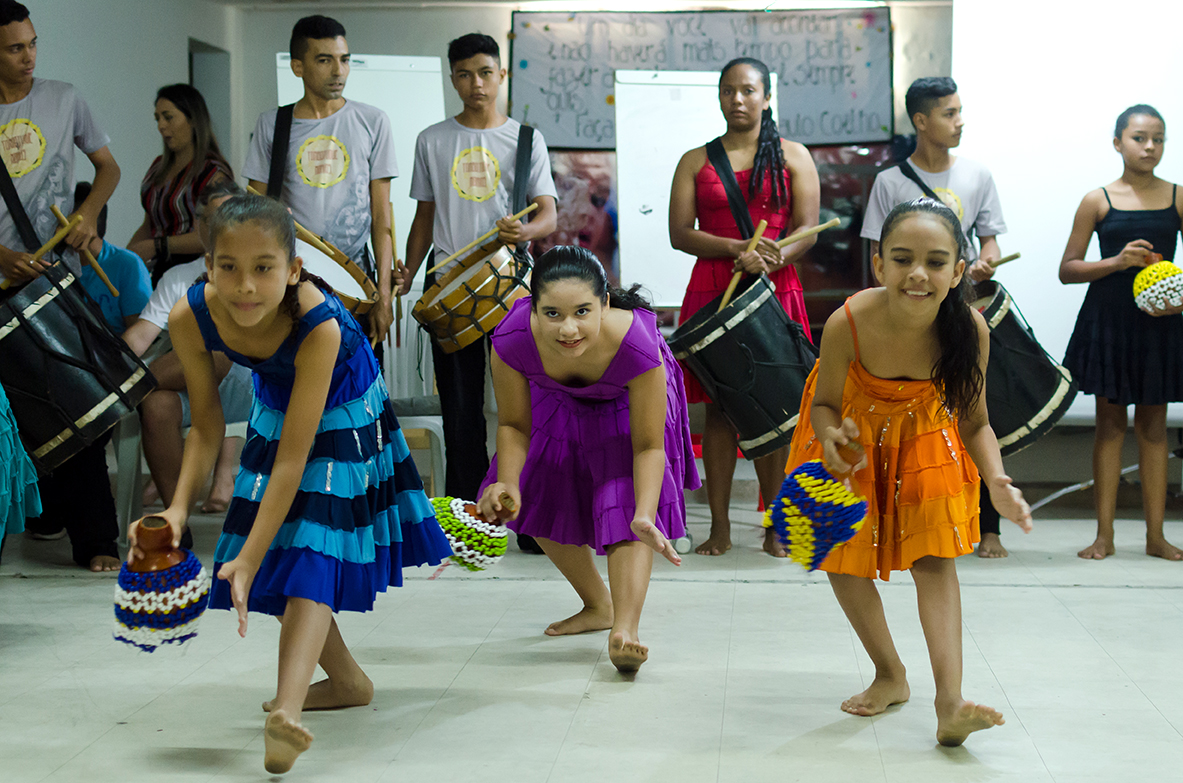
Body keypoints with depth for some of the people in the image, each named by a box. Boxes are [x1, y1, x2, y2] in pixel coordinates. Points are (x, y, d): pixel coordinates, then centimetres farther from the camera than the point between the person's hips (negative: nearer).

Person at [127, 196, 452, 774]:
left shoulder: (319, 326, -41)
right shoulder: (190, 319, -28)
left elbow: (293, 459, -38)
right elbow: (206, 426, -13)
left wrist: (248, 558, -40)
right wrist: (179, 507, -28)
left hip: (343, 420, -5)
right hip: (273, 414, 5)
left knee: (310, 556, -20)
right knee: (275, 563, 8)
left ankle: (288, 711, -32)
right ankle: (346, 681, 27)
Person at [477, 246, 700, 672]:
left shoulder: (637, 345, -46)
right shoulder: (511, 339, -40)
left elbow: (648, 446, -31)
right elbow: (514, 425, -20)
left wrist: (645, 516, -46)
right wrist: (507, 483, -38)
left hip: (626, 405, -3)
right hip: (558, 404, 3)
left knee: (626, 508, -18)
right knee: (543, 506, 12)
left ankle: (625, 630, -16)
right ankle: (598, 607, 32)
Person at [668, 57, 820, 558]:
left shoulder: (793, 157, 9)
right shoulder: (695, 161, 10)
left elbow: (808, 230, -1)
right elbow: (679, 233, 0)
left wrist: (769, 260, -19)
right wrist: (738, 249, -14)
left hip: (775, 291, -1)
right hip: (711, 292, 1)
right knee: (718, 407, 1)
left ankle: (775, 527, 8)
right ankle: (720, 527, 6)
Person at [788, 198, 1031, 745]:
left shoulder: (969, 329, -33)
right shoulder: (849, 324, -38)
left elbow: (974, 422, -17)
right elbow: (825, 404, -18)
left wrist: (996, 482, -34)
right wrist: (831, 438, -41)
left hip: (924, 433, 0)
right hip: (855, 428, 0)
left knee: (935, 557, -8)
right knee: (842, 554, 5)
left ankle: (949, 705, -13)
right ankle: (891, 675, 24)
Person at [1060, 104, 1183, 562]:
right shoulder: (1098, 201, 0)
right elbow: (1067, 270, 0)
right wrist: (1117, 261, -14)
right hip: (1107, 319, -1)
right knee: (1109, 422, 4)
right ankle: (1104, 535, 9)